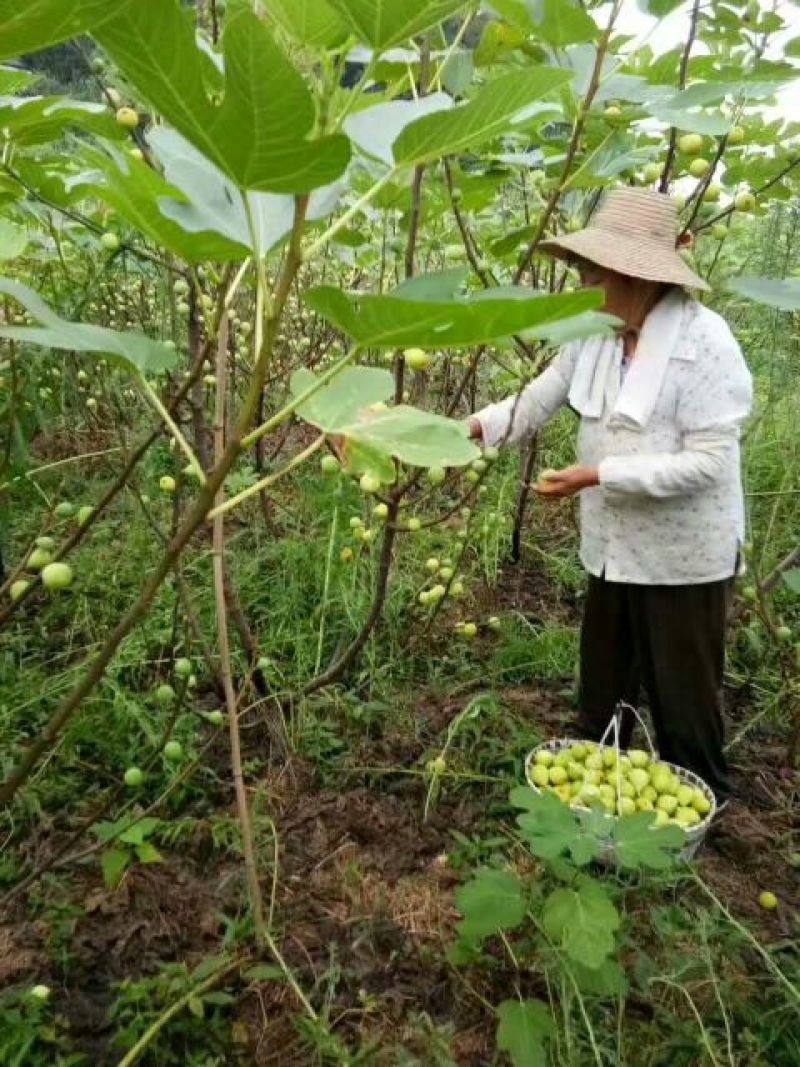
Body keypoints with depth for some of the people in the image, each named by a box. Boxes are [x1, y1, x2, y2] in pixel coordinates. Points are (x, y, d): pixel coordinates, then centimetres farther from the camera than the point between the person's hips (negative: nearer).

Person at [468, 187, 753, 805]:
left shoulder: (704, 341, -23)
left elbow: (709, 462, -26)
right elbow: (537, 404, 0)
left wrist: (599, 474, -27)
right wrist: (470, 427, -18)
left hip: (683, 555, -7)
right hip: (613, 547, 7)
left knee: (681, 691, 11)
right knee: (602, 683, 22)